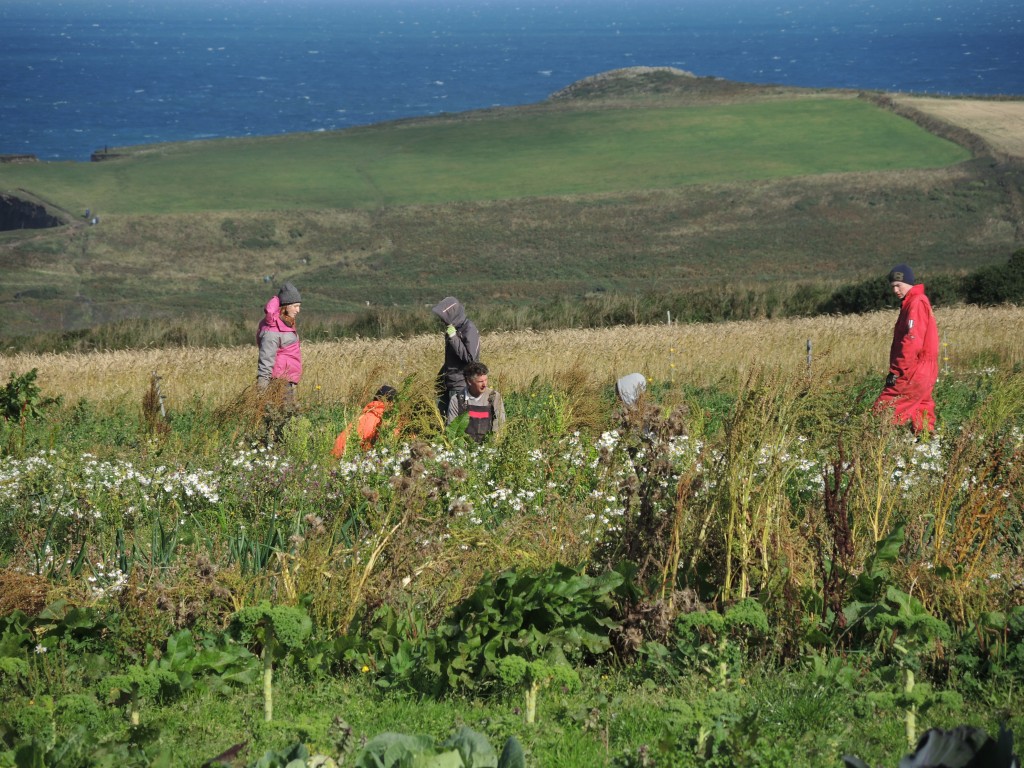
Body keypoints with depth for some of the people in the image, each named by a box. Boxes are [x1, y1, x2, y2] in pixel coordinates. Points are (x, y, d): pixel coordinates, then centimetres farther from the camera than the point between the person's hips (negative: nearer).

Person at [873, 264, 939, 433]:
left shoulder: (916, 303, -13)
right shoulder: (911, 303, 18)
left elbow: (912, 342, -20)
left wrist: (896, 372, -19)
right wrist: (896, 370, 15)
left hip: (912, 375, -10)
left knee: (882, 412, -12)